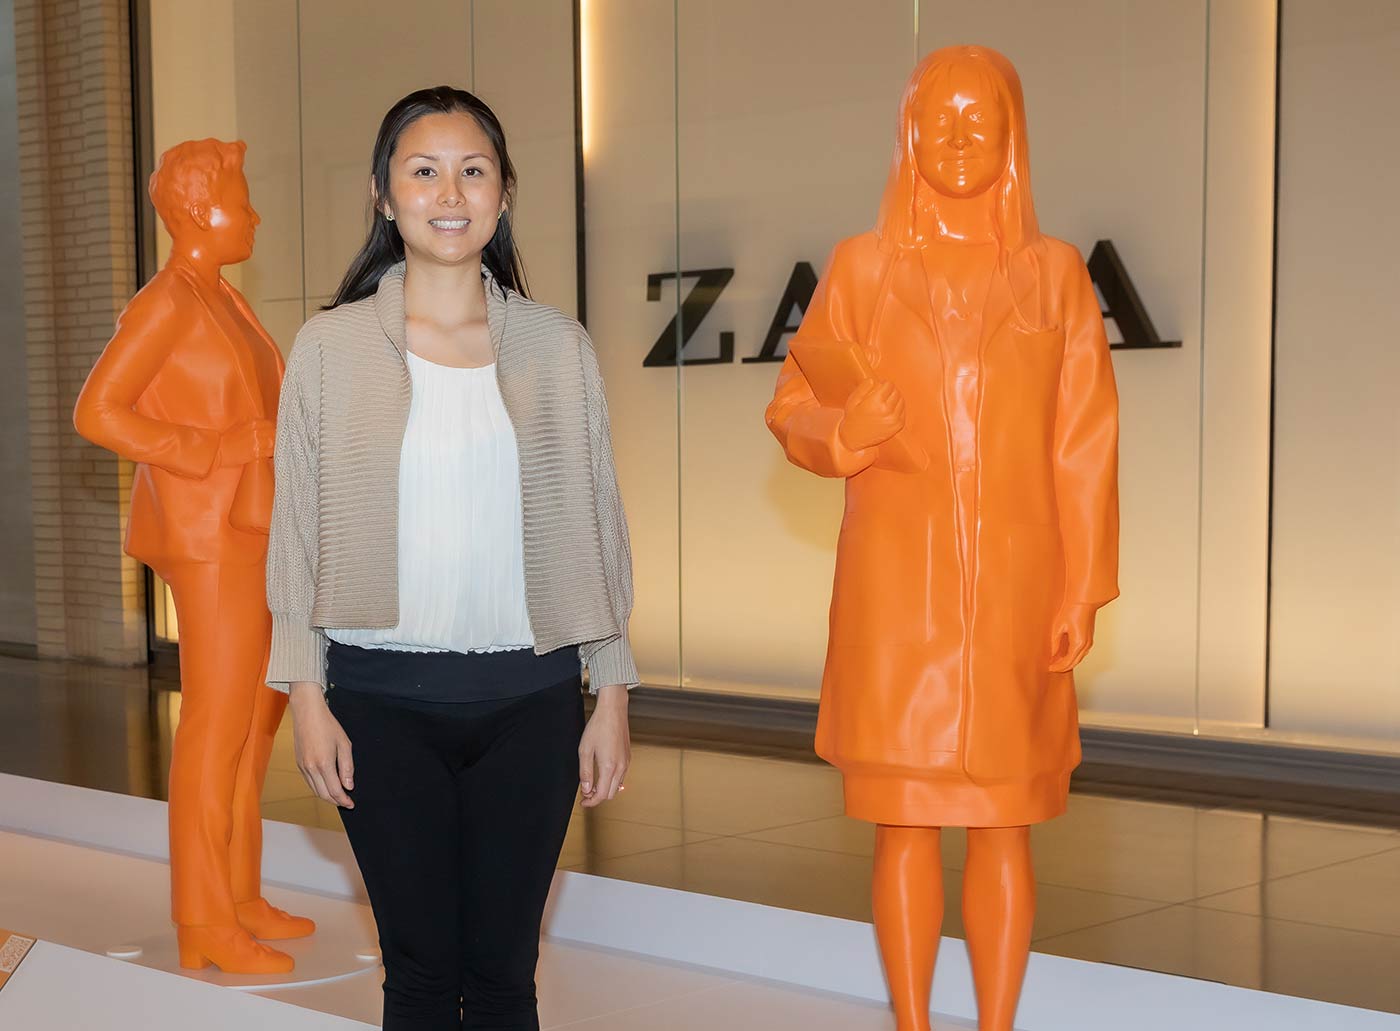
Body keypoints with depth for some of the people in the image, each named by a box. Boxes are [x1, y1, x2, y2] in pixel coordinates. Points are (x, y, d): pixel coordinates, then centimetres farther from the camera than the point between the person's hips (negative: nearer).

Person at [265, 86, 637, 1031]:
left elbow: (596, 522, 7)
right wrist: (307, 690, -1)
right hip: (384, 696, -1)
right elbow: (299, 527, 4)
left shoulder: (557, 345, 4)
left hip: (528, 696, 1)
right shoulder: (331, 347, 2)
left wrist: (612, 690, 4)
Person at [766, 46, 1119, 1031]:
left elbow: (1086, 442, 1)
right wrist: (844, 429, -19)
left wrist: (1085, 591, -4)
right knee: (904, 817, 2)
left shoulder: (1056, 273, 3)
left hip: (1014, 578, 1)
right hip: (897, 577, 0)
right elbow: (793, 409, 5)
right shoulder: (864, 264, 2)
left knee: (1004, 824, 5)